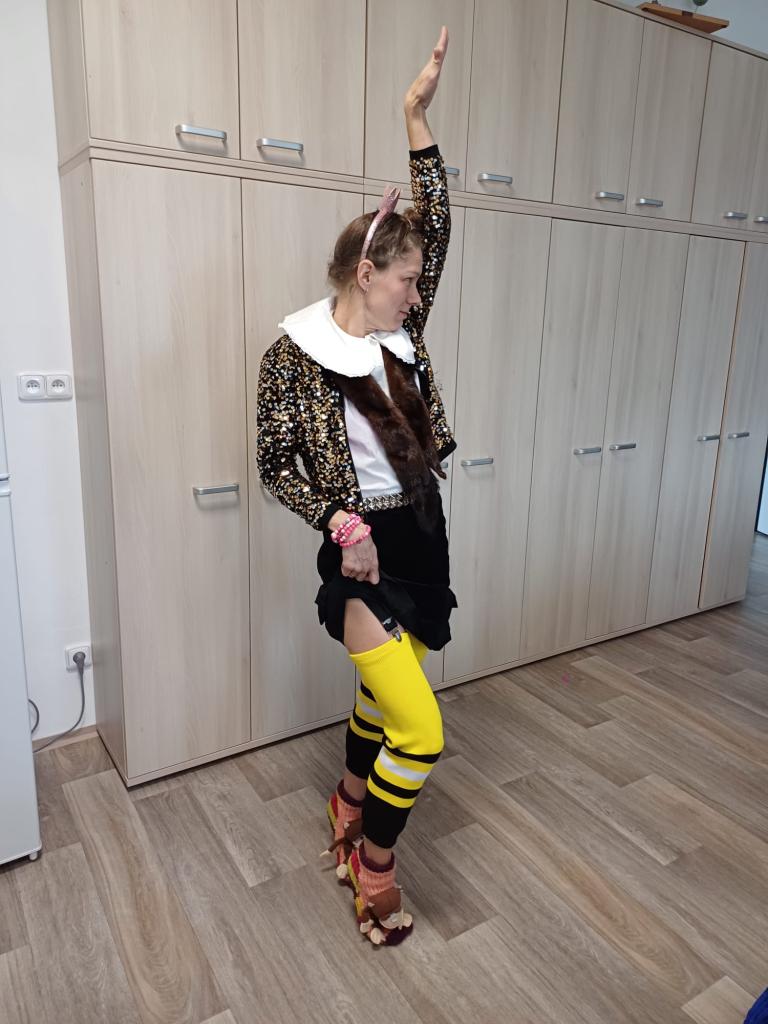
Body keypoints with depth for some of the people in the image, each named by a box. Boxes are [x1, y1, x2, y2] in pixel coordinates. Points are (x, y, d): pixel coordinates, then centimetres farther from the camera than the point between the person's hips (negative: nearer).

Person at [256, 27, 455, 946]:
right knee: (421, 733, -7)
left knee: (382, 701, 20)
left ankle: (347, 815, 45)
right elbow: (274, 468, -7)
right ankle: (373, 869, 20)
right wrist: (340, 521, -20)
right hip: (365, 551, -7)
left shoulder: (399, 333, 4)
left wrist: (417, 117, -2)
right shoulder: (294, 357, -11)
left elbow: (437, 226, 3)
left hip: (424, 535, 7)